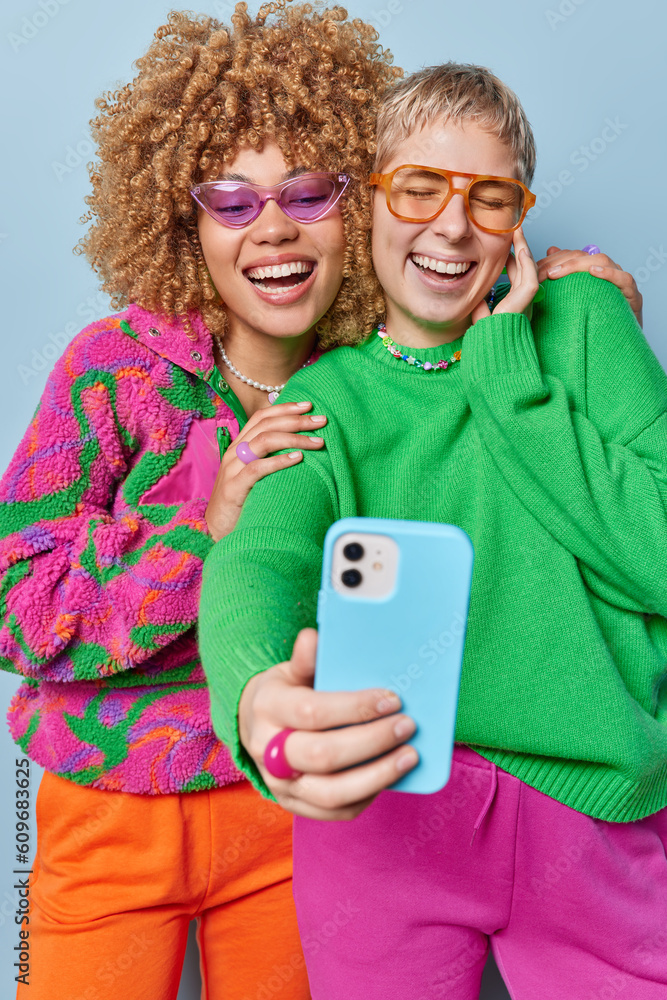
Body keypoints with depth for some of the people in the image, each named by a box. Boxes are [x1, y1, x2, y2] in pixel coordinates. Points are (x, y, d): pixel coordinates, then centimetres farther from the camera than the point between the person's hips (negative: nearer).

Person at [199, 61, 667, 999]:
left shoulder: (581, 318, 3)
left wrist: (502, 369, -9)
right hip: (383, 804, 0)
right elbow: (259, 557, -17)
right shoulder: (326, 397, 3)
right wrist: (254, 695, -40)